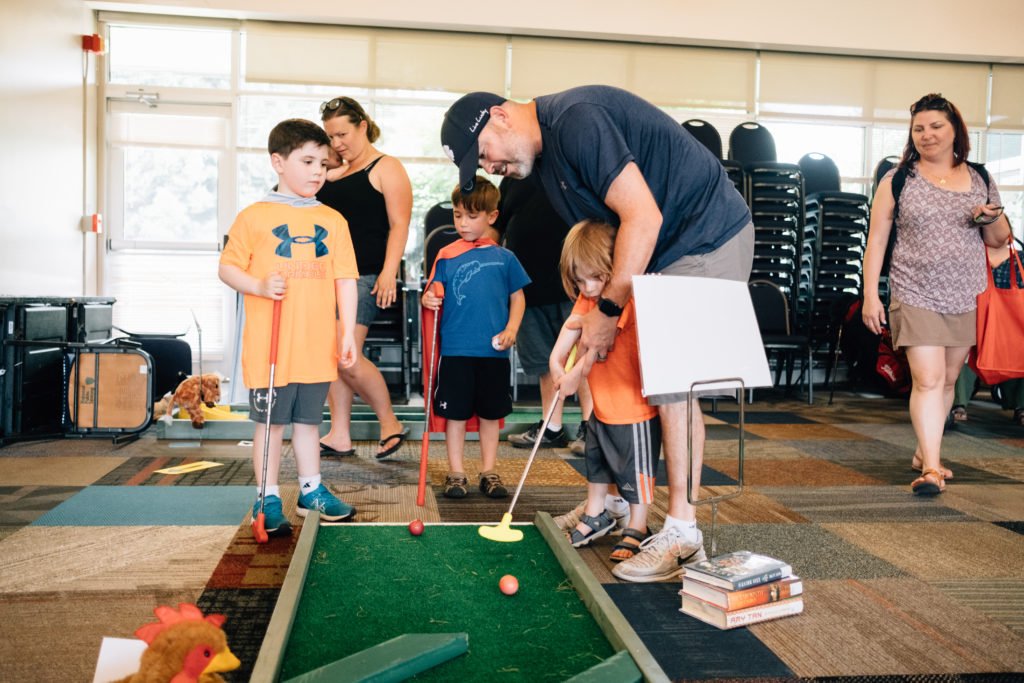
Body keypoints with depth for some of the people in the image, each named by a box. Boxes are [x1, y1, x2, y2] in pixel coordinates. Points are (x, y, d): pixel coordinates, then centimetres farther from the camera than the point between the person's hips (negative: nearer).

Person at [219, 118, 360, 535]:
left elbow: (345, 280, 7)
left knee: (308, 419, 16)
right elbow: (227, 268, 0)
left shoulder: (333, 221, 7)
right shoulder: (254, 217, -3)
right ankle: (268, 500, 18)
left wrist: (348, 332, 2)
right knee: (271, 422, 6)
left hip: (318, 347, 3)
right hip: (270, 348, -3)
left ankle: (311, 491, 30)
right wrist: (260, 286, -18)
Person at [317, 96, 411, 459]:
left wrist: (389, 272, -19)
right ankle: (339, 437, 10)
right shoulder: (333, 172, 20)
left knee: (347, 356, -13)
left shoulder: (386, 168, -1)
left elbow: (399, 225, -10)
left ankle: (391, 425, 4)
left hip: (365, 275, -7)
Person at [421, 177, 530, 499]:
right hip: (456, 350, -1)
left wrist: (511, 330, -5)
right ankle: (456, 473, 18)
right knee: (455, 412, 5)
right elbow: (434, 294, 4)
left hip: (493, 351, 1)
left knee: (490, 412, 11)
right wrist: (429, 299, -19)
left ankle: (489, 471, 24)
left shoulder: (504, 258, 3)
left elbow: (518, 297, 7)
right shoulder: (447, 257, 2)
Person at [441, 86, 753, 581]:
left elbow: (642, 216, -24)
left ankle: (683, 531, -3)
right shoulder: (544, 158, 11)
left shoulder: (576, 119, -20)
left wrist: (608, 308, -19)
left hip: (708, 237, -9)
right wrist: (586, 322, 2)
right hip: (665, 250, 10)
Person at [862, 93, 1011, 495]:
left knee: (948, 379, 11)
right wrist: (870, 294, -6)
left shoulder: (980, 180, 9)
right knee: (928, 379, -12)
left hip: (966, 298, 4)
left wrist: (991, 219, -7)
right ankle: (931, 468, -12)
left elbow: (999, 240, 16)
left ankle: (924, 452, 27)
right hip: (916, 296, -4)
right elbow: (877, 239, 0)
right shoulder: (897, 180, 1)